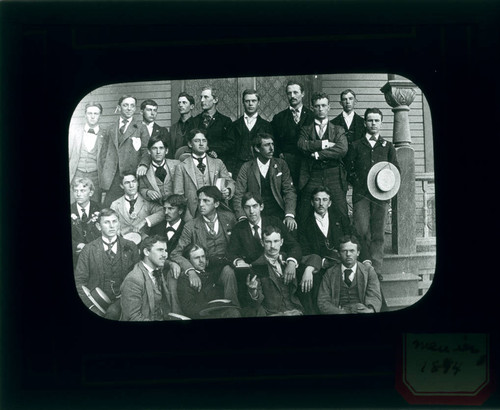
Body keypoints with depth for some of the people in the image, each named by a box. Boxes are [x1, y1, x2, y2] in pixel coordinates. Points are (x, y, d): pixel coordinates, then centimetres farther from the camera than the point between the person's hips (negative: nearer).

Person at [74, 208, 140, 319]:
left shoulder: (130, 247, 7)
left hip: (121, 299, -1)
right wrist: (91, 305, -10)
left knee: (113, 312, -30)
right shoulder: (88, 250, 4)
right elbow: (79, 281, 3)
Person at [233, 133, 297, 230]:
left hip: (278, 215, 1)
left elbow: (289, 191, 5)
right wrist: (243, 217, -17)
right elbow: (238, 196, 2)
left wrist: (289, 215, -13)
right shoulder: (247, 168, 7)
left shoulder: (281, 164, 11)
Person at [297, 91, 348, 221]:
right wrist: (326, 143, -8)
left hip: (334, 178, 0)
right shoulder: (306, 130, 14)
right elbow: (302, 145, -7)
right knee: (305, 218, -3)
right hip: (312, 178, 0)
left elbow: (342, 150, -5)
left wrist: (318, 154, -7)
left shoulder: (338, 130, 13)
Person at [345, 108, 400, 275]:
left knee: (378, 233, -2)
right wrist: (357, 182, -2)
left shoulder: (388, 146, 17)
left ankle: (377, 270, 0)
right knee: (362, 231, -10)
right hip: (361, 194, -1)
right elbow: (348, 168, 11)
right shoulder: (356, 145, 14)